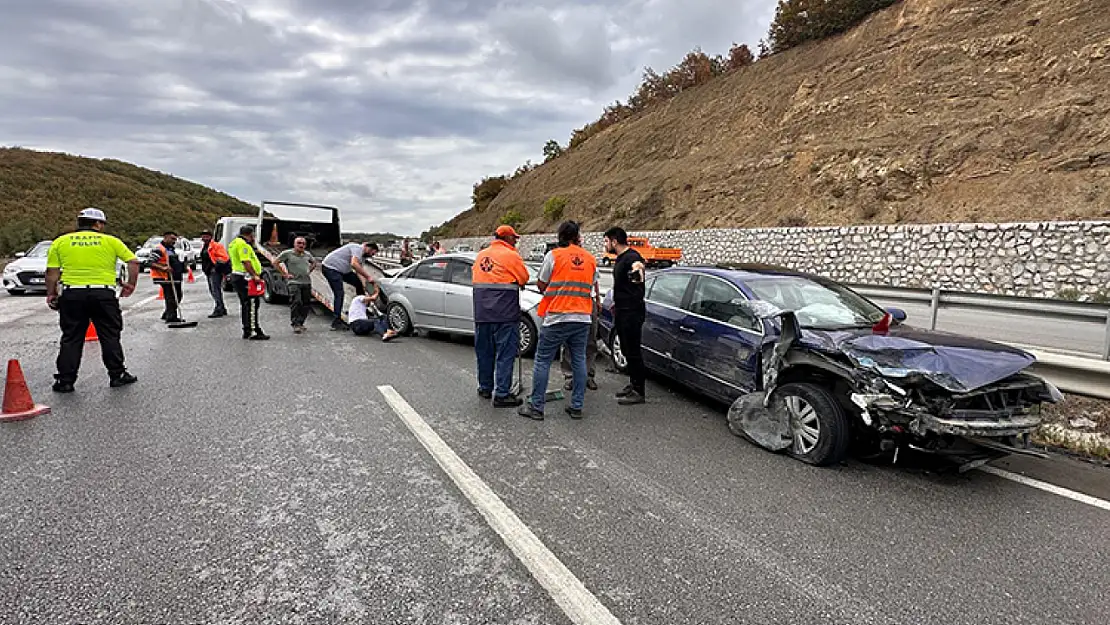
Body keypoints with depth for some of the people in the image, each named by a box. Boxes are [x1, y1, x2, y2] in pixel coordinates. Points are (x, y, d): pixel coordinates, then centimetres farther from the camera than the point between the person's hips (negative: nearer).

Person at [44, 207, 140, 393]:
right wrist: (131, 284, 9)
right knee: (110, 336, 8)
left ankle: (65, 381, 13)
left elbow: (52, 271, 5)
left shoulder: (60, 242, 8)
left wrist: (51, 294, 13)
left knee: (71, 339, 10)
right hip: (103, 294, -2)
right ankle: (117, 375, 12)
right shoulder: (110, 241, 4)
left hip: (72, 294, 2)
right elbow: (133, 261, 1)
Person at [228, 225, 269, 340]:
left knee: (245, 304, 15)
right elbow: (246, 262, -23)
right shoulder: (243, 244, -13)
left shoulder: (234, 243, 21)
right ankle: (254, 332, -14)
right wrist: (254, 275, -26)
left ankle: (247, 331, 20)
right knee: (252, 305, -11)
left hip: (236, 275, 11)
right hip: (245, 278, -11)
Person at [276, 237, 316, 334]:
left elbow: (314, 262, 31)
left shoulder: (307, 254, 13)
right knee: (296, 302, -17)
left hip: (307, 282, 5)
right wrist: (285, 274, -3)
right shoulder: (287, 253, -1)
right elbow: (276, 262, 2)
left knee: (306, 304, 5)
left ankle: (300, 323, 17)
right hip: (294, 282, -5)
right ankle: (295, 324, -14)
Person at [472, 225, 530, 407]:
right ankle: (502, 394, -4)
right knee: (505, 353, -3)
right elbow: (524, 278, 0)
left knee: (484, 351, 16)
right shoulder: (510, 255, -6)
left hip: (481, 312, 7)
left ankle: (485, 387, 27)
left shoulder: (481, 254, 13)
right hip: (505, 312, -6)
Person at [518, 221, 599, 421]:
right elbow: (593, 287, 16)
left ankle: (536, 407, 6)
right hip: (582, 318, 4)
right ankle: (577, 407, 14)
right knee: (579, 361, 11)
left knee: (542, 361, 3)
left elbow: (542, 285, 2)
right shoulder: (591, 259, 9)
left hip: (557, 317, -4)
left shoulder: (553, 255, -3)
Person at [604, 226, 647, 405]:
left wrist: (638, 272, -51)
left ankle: (639, 392, 0)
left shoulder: (632, 258, -17)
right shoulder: (620, 259, 16)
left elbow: (639, 283, -33)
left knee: (633, 351, -6)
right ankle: (633, 383, 28)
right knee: (626, 350, 16)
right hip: (622, 311, 10)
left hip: (632, 312, -10)